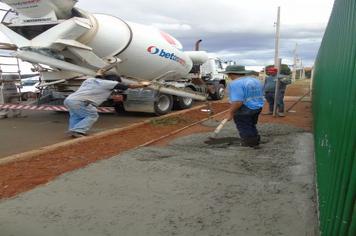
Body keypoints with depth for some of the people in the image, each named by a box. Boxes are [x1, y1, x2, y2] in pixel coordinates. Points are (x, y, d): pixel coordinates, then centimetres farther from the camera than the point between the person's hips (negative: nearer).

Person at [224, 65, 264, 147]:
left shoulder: (235, 83, -20)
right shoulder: (256, 80, 7)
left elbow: (237, 102, -27)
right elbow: (260, 95, 15)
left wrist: (231, 113, -15)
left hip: (243, 110, -9)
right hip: (257, 108, 9)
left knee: (245, 130, 7)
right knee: (251, 127, 24)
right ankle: (255, 141, 37)